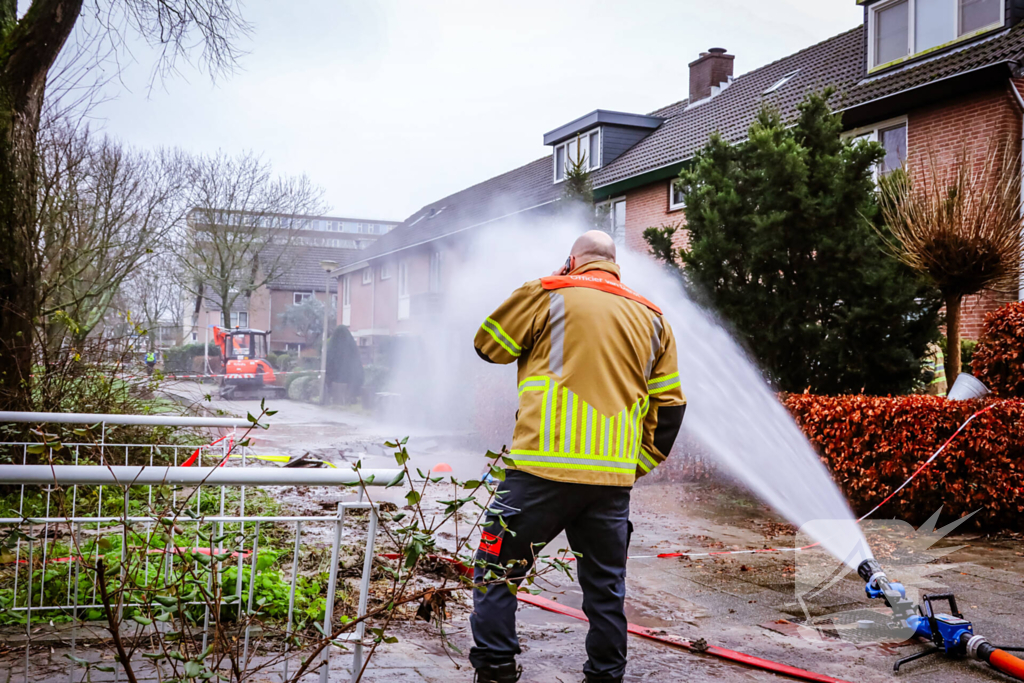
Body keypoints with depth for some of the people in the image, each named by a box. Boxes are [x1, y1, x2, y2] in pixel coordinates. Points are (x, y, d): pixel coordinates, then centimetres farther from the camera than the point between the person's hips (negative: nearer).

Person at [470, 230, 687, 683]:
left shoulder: (548, 294, 2)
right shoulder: (652, 318, 16)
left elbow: (488, 345, 12)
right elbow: (670, 406, 15)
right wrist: (641, 464, 22)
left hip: (544, 468, -4)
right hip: (614, 477, 5)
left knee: (497, 567, 8)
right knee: (606, 585, 16)